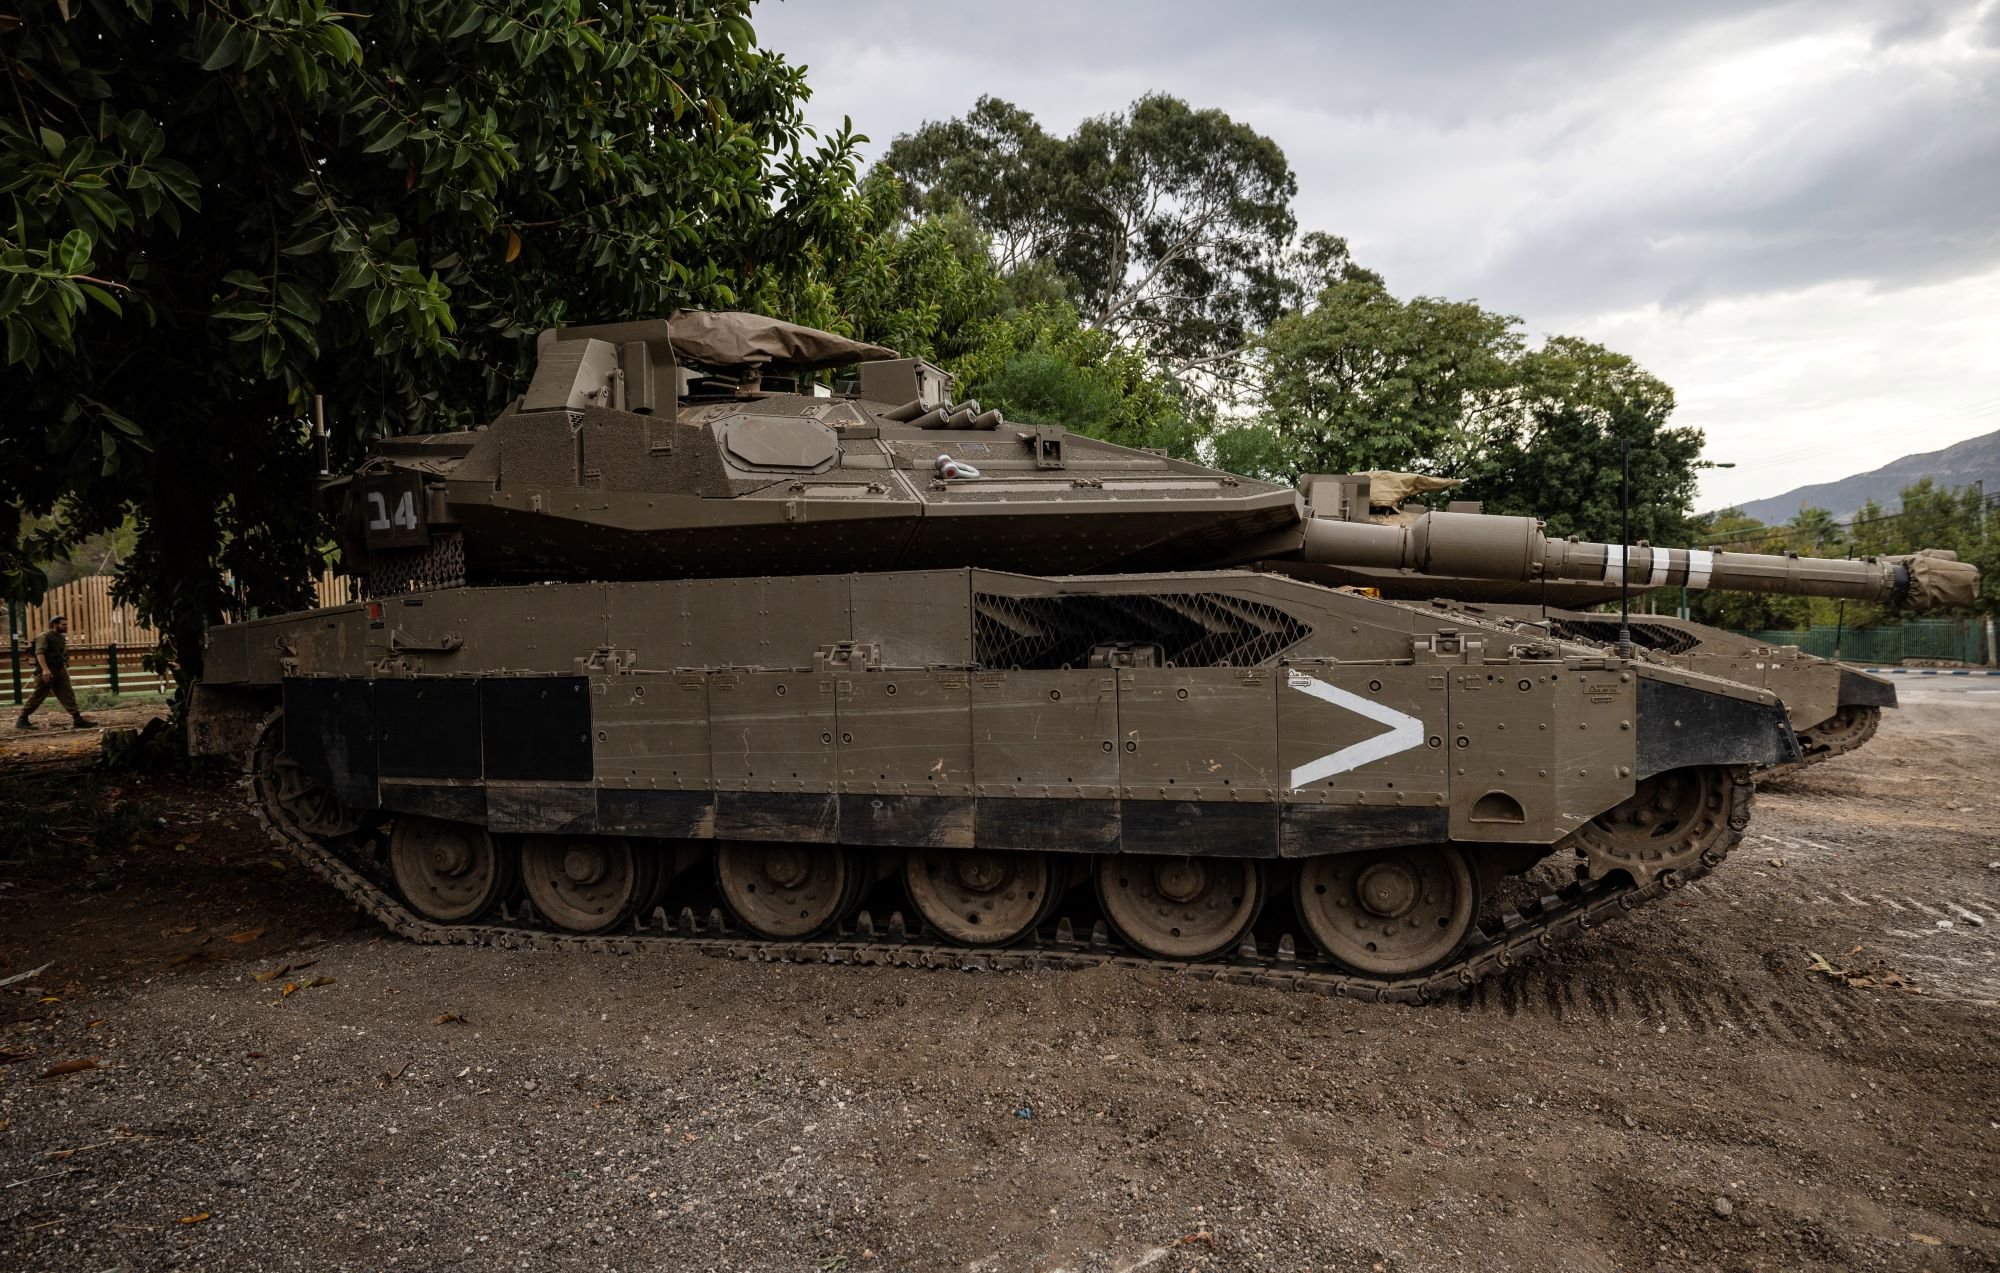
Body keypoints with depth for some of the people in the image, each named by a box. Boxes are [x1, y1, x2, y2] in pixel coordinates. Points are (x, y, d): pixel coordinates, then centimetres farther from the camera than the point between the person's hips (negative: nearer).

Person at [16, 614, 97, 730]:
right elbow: (39, 652, -22)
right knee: (37, 697, -2)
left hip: (60, 671, 7)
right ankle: (22, 720, 9)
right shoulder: (44, 637, -10)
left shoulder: (62, 637, 16)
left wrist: (65, 669, 24)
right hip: (47, 673, -7)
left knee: (68, 695, -1)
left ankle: (77, 719, -5)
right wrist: (45, 669, -33)